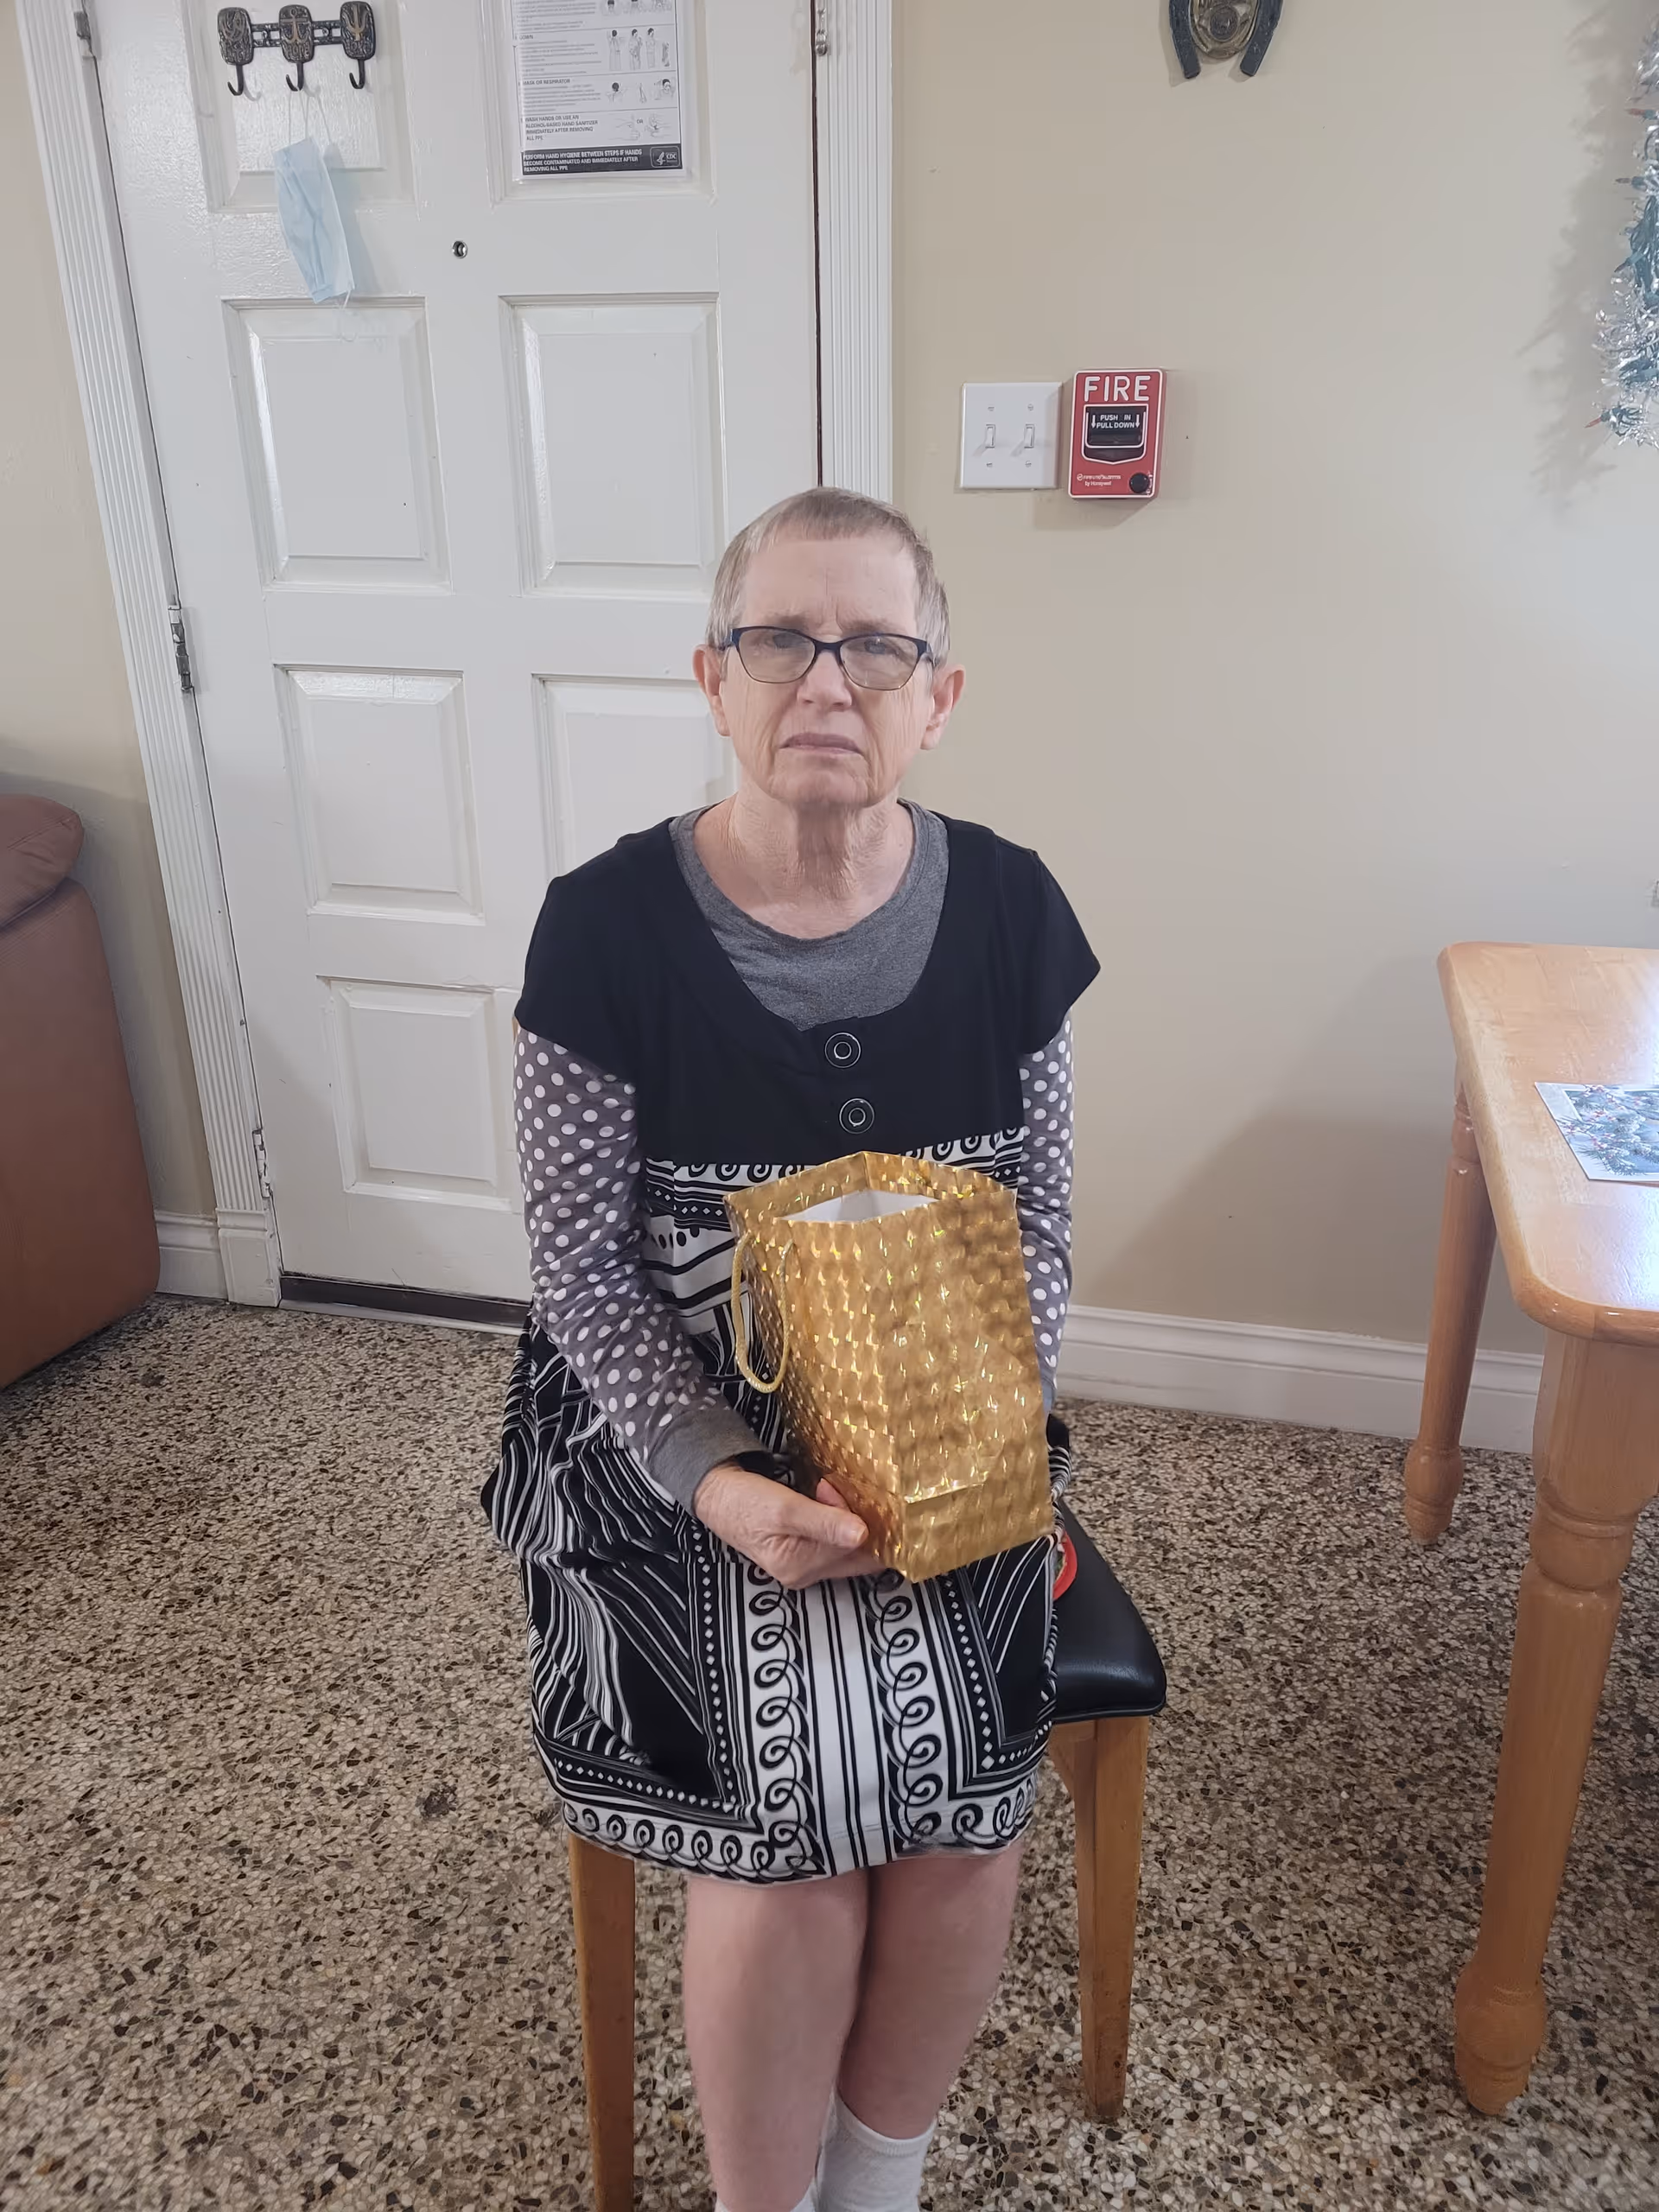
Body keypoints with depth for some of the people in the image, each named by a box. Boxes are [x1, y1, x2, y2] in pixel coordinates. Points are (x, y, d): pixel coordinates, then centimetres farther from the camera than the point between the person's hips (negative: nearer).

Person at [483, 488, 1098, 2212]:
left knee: (959, 1803, -16)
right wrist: (722, 1479, -19)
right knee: (798, 1809, -19)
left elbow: (1039, 1217, 3)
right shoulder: (610, 927, -13)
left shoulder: (1007, 912, -5)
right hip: (676, 1424, -2)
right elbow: (578, 1262, -8)